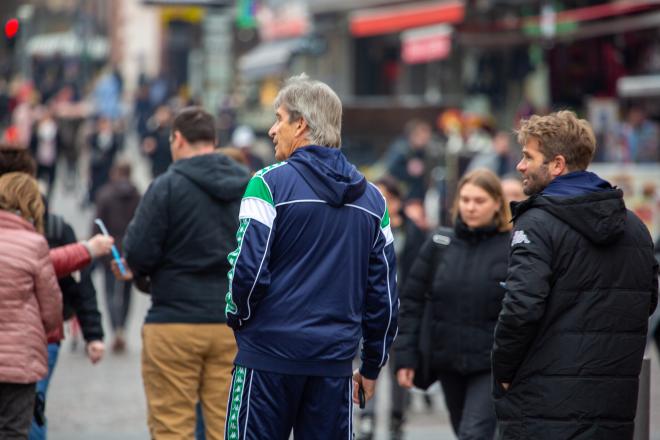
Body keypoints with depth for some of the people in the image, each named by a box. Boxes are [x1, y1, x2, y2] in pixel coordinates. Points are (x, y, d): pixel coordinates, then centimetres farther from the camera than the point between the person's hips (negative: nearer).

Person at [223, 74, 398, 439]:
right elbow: (384, 290, 10)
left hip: (268, 354, -4)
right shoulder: (371, 198, 10)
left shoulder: (269, 184, -6)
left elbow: (248, 268, -12)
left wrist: (237, 318, 7)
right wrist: (372, 366, 18)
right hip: (336, 360, 5)